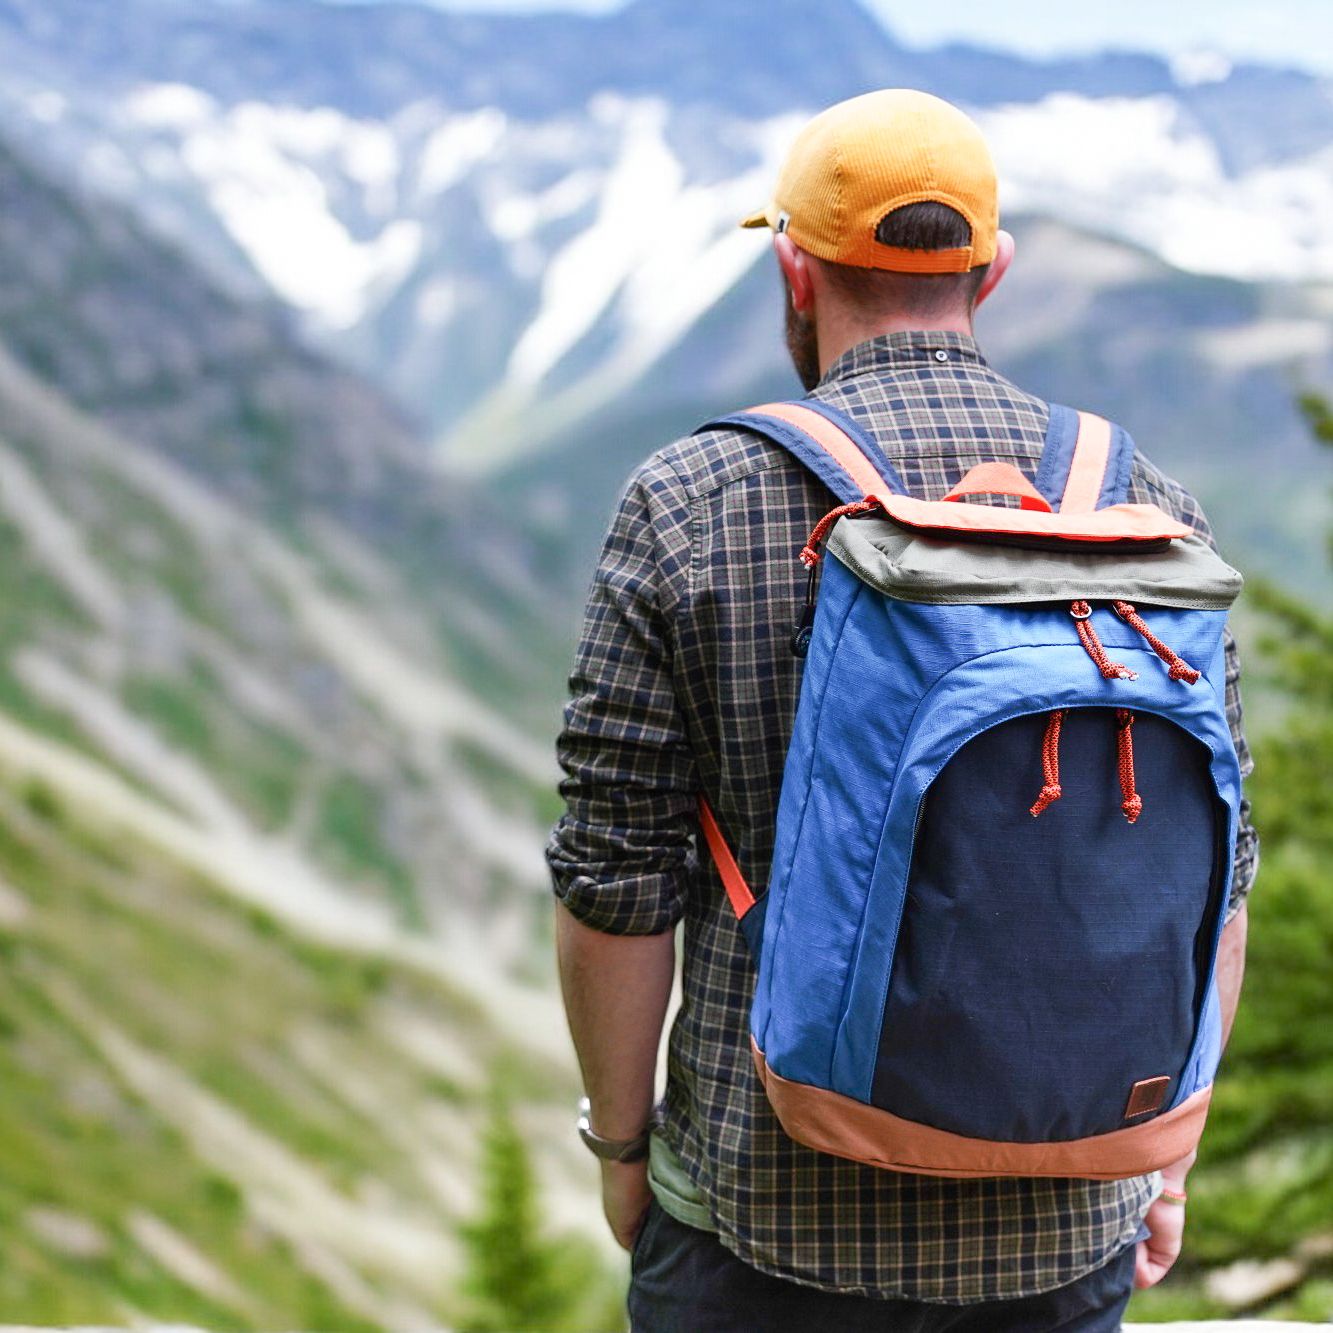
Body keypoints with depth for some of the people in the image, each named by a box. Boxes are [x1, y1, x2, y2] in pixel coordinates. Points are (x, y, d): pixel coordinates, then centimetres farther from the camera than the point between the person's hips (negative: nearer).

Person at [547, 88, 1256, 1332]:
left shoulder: (687, 507, -10)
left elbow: (616, 885, -9)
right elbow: (1209, 886, 1)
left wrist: (621, 1144, 5)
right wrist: (1166, 1155, 13)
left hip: (775, 1218, -2)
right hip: (1063, 1225, 2)